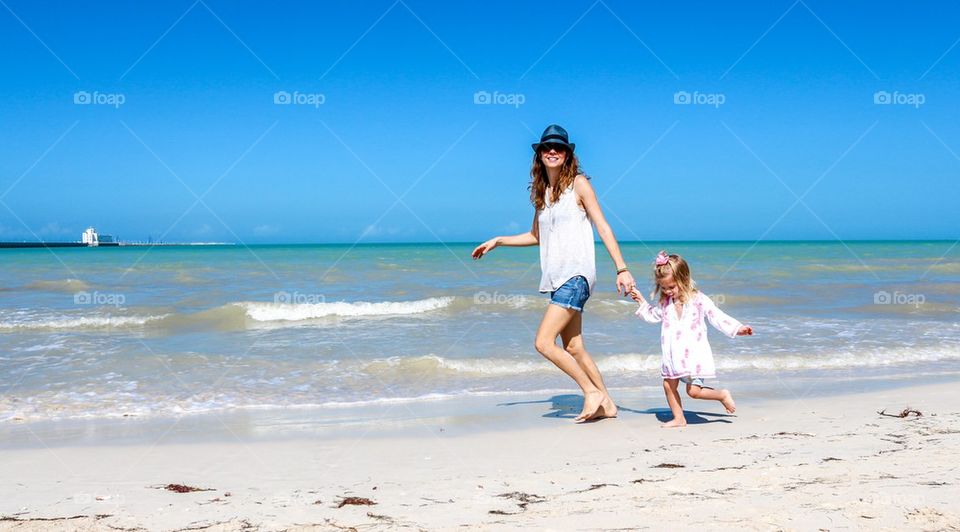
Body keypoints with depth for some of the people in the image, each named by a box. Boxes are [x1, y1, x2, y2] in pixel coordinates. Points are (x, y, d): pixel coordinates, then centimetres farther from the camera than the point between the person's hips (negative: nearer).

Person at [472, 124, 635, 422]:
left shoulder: (578, 184, -3)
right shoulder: (541, 191, 15)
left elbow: (603, 227, -7)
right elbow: (536, 236, 27)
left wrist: (622, 270, -12)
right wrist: (497, 241, 23)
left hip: (576, 275, -7)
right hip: (556, 278, 7)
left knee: (543, 342, -15)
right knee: (573, 348, 7)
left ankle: (591, 391, -2)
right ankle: (606, 405, 17)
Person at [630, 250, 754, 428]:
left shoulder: (698, 300, -8)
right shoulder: (665, 302, 7)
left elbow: (717, 317, -4)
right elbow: (653, 315, 25)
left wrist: (738, 328, -8)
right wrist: (641, 302, 19)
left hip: (693, 354, -6)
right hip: (672, 356, 6)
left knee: (694, 390, -11)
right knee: (669, 386, 4)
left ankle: (723, 395, 12)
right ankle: (679, 419, 19)